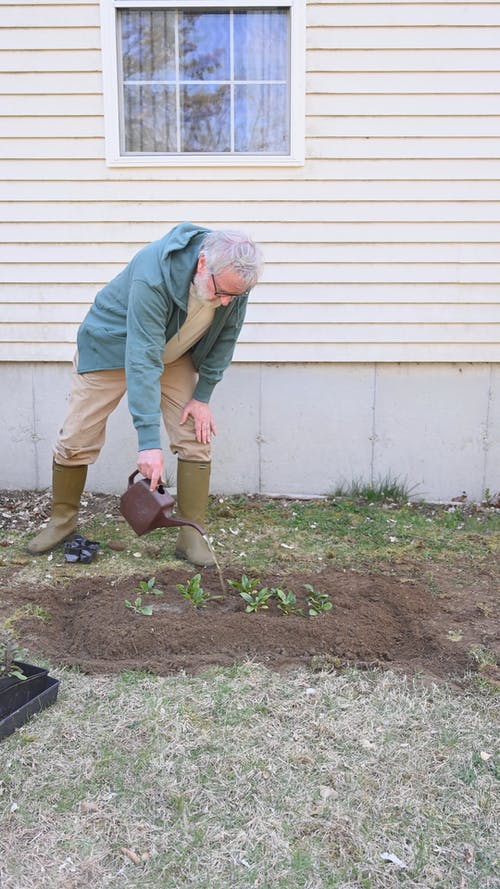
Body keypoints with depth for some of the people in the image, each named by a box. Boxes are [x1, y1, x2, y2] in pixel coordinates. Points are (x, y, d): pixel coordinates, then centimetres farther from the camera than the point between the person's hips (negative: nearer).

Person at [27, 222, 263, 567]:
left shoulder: (235, 275, -23)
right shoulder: (153, 273, -40)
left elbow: (225, 337, -7)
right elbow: (142, 359, -42)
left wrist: (203, 395, -9)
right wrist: (149, 441, -45)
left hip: (177, 355, 4)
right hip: (111, 348, -4)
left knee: (196, 436, -8)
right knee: (76, 440, -3)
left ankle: (192, 535, 2)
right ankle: (62, 522, 20)